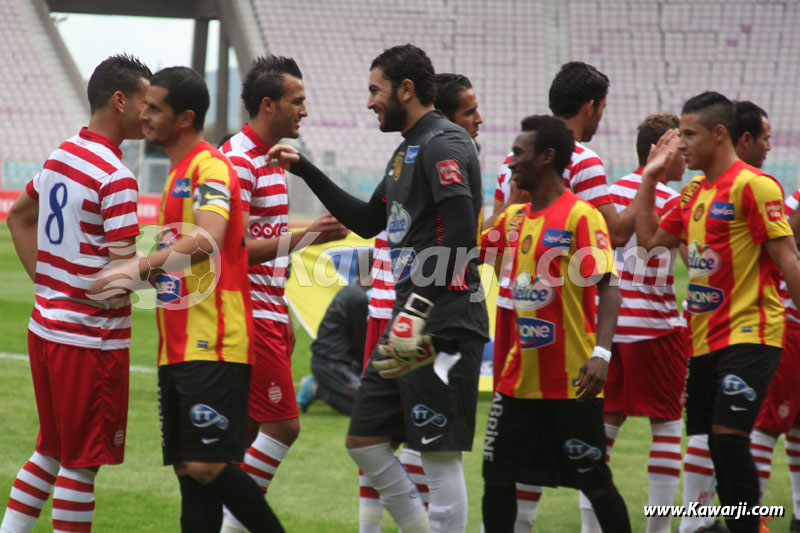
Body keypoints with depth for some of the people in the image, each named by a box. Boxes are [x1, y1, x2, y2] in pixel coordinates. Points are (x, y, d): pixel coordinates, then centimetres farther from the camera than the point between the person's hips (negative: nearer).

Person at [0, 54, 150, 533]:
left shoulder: (61, 156, 9)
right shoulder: (117, 178, -18)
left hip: (46, 327, 8)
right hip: (92, 340, -8)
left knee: (52, 452, 19)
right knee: (81, 462, 0)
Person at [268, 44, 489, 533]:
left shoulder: (444, 145, -11)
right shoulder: (408, 149, 20)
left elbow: (460, 232, -22)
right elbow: (369, 222, 31)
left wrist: (421, 306, -28)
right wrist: (306, 171, 27)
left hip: (444, 327, -10)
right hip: (409, 324, 10)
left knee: (440, 454, -7)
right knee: (365, 441, 12)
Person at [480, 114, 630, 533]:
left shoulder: (580, 216, -12)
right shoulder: (516, 217, 11)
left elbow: (607, 286, -19)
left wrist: (601, 352, -30)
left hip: (571, 381, -7)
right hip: (520, 376, 7)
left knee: (594, 481, 1)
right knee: (497, 474, 7)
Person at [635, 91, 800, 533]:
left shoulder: (753, 185, -10)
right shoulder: (695, 192, 15)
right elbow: (649, 238, 19)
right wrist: (651, 176, 16)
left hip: (749, 335, -9)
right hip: (705, 338, 9)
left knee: (729, 437, -16)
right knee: (716, 445, 9)